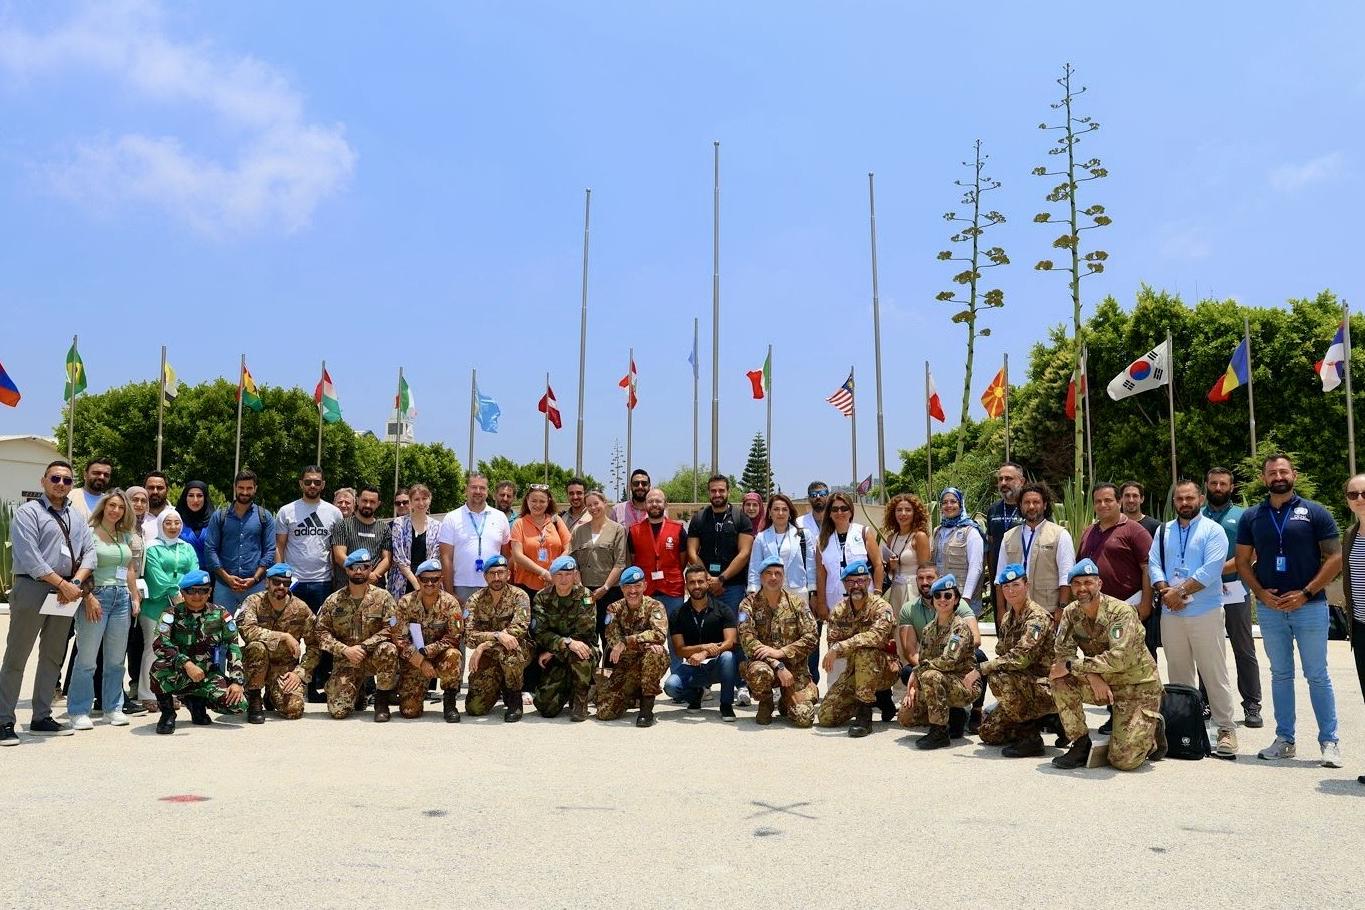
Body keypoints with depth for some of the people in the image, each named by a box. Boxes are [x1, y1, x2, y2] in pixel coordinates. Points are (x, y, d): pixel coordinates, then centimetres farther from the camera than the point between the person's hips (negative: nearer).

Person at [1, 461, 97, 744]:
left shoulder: (77, 517, 14)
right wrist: (63, 584, -17)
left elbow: (90, 553, 7)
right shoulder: (28, 512, -5)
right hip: (32, 588, -6)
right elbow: (30, 558, -15)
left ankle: (41, 718, 22)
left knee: (53, 657, 13)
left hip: (67, 591, 7)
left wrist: (75, 583, -10)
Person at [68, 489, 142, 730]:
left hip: (122, 597, 5)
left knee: (116, 658, 9)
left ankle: (113, 708, 17)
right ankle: (79, 712, 4)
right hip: (97, 596, -5)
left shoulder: (126, 536, 14)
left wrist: (135, 598, 13)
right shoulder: (90, 533, -3)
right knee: (87, 658, -3)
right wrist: (89, 597, -16)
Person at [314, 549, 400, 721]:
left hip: (373, 656, -1)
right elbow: (321, 632, -1)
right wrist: (345, 649, -16)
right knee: (338, 710, -14)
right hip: (345, 659, 1)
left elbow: (390, 629, -11)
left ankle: (381, 702, -15)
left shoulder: (382, 597, -4)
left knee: (388, 650, -37)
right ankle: (358, 690, 23)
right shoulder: (333, 601, 2)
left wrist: (363, 647, -21)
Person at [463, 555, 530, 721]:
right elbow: (469, 635, -15)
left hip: (519, 652, -3)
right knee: (474, 708, -10)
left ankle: (515, 698, -14)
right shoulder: (475, 600, -2)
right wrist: (497, 635, -32)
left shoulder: (519, 596, -9)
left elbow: (519, 628, -24)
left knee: (506, 649, -38)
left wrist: (484, 645, -27)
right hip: (487, 659, 3)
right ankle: (499, 687, 24)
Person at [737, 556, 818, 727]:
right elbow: (748, 641, -13)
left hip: (794, 667, 1)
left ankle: (785, 704, 22)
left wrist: (780, 652, -18)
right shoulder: (749, 604, -1)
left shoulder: (797, 602, 2)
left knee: (804, 717, -18)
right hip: (763, 662, -1)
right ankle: (765, 705, -1)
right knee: (760, 672, -38)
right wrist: (778, 666, -22)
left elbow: (810, 638, -5)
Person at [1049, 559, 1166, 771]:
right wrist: (1092, 675, -26)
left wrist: (1071, 665, -30)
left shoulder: (1121, 612, -22)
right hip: (1103, 683, 5)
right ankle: (1081, 745, -8)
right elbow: (1061, 652, -10)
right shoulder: (1071, 612, -4)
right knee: (1059, 680, -22)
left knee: (1124, 760, -15)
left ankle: (1153, 729, 18)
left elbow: (1119, 659, -33)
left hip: (1138, 685, -5)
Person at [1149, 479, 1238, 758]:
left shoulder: (1213, 531, -2)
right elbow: (1153, 564, 5)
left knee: (1214, 673, -3)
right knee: (1178, 674, 11)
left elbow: (1210, 570, -13)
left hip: (1205, 612, -5)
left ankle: (1226, 729, 2)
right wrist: (1164, 590, -12)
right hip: (1170, 613, 5)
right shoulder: (1163, 531, 14)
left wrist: (1179, 591, -15)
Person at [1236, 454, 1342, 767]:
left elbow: (1335, 558, -5)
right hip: (1270, 608, 3)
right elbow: (1243, 562, 9)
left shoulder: (1315, 513, -2)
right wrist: (1260, 592, -7)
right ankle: (1284, 739, 18)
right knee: (1280, 675, 11)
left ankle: (1329, 741, 10)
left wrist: (1305, 593, -13)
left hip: (1309, 606, -3)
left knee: (1317, 676, 2)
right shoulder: (1251, 517, 6)